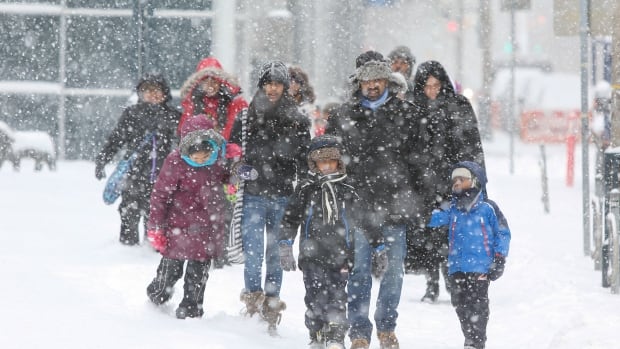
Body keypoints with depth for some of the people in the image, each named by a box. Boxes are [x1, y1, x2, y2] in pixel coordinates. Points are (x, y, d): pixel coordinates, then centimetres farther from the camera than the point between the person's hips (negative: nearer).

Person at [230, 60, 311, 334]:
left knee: (276, 253, 6)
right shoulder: (247, 119, 5)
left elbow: (304, 161, 8)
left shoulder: (297, 121, 5)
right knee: (253, 251, -8)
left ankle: (271, 307, 16)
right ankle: (253, 300, 7)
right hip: (253, 195, 0)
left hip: (283, 198, 0)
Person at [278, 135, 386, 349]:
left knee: (337, 299, -7)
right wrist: (285, 245, -3)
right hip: (312, 256, -1)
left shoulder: (348, 193, 10)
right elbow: (291, 218, 7)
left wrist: (380, 247, 16)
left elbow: (365, 220, 17)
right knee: (317, 298, -10)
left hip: (341, 257, 1)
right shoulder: (306, 190, 8)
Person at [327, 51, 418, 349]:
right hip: (358, 203, 0)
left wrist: (418, 198, 2)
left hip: (395, 204, 0)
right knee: (359, 271, 0)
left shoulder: (407, 113, 4)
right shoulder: (344, 116, 5)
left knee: (393, 270, 9)